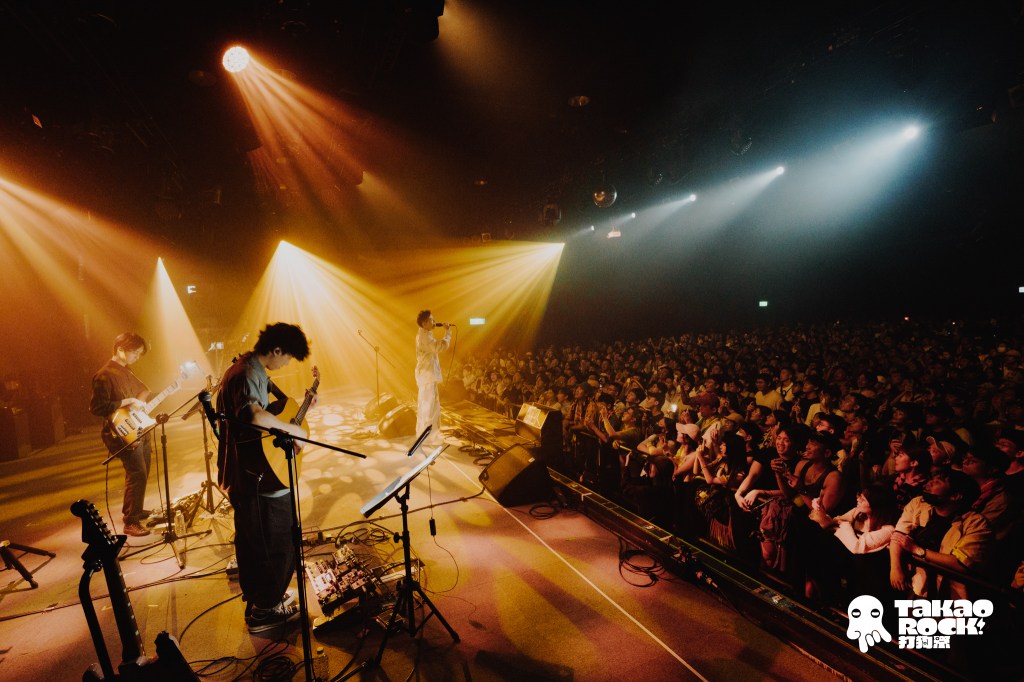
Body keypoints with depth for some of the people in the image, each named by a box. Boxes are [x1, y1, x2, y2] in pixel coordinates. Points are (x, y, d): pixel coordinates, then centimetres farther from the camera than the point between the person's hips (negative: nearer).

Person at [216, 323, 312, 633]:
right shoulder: (247, 375, -23)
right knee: (279, 543, 5)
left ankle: (257, 599, 41)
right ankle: (265, 610, 20)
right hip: (259, 478, -11)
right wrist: (294, 429, -29)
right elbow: (255, 415, -42)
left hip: (244, 474, 11)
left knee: (250, 540, 23)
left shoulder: (250, 370, 10)